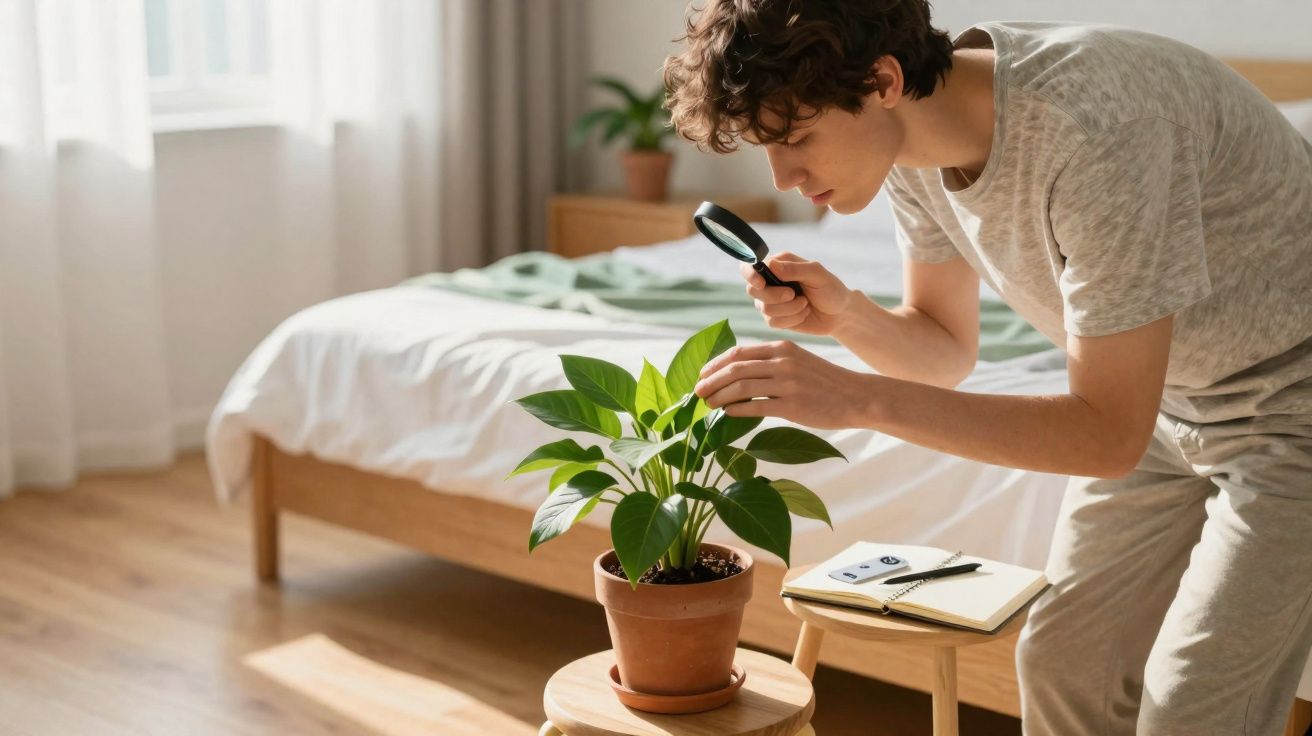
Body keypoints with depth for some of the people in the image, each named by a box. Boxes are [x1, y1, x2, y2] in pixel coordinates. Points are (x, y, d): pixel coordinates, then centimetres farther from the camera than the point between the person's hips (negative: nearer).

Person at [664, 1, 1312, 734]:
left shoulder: (1089, 125, -35)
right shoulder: (915, 144, -12)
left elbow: (1109, 436, -31)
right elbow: (945, 349, 2)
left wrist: (857, 398, -35)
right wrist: (844, 314, -20)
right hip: (1169, 398, 7)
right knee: (1062, 665, 7)